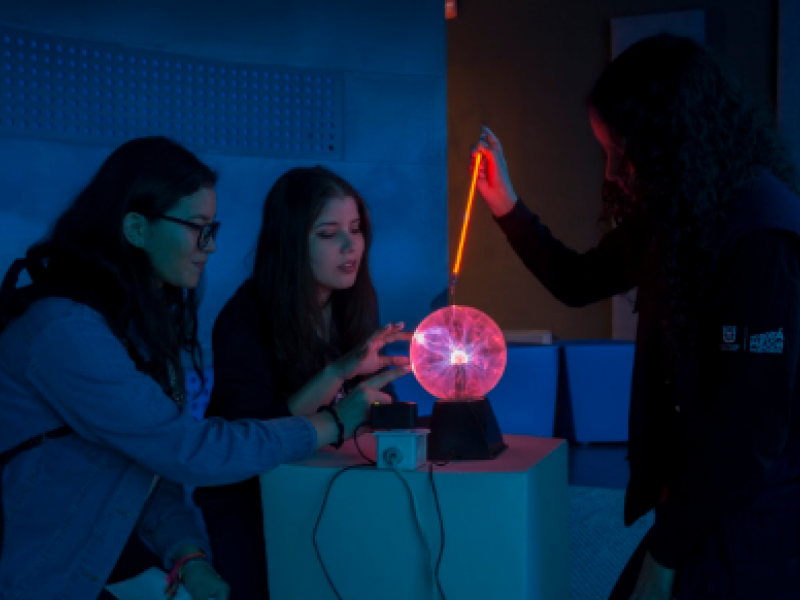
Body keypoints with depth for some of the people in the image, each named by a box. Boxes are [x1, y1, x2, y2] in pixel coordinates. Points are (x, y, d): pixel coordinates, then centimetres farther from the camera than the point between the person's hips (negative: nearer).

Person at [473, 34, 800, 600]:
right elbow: (579, 282, 20)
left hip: (750, 520, -8)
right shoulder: (676, 210, 3)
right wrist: (507, 205, 8)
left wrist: (666, 551, -15)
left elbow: (750, 431, -23)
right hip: (698, 495, 8)